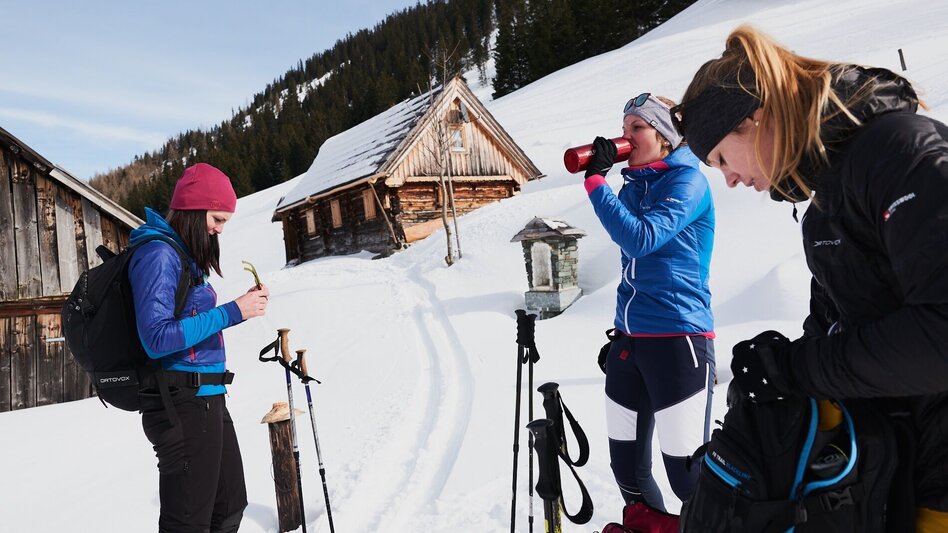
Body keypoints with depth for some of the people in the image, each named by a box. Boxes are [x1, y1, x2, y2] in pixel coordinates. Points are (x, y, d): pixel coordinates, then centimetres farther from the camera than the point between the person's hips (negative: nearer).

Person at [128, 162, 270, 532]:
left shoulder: (184, 253, 14)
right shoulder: (158, 253, -14)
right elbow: (157, 339, -22)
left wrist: (243, 306, 6)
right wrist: (231, 313, -21)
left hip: (207, 400, 10)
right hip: (183, 405, -10)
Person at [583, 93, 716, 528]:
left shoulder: (687, 179, -6)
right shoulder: (632, 185, 14)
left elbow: (642, 239, -23)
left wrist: (596, 180, -18)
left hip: (678, 340, -7)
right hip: (628, 340, 7)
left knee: (686, 472, -3)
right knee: (626, 464, 12)